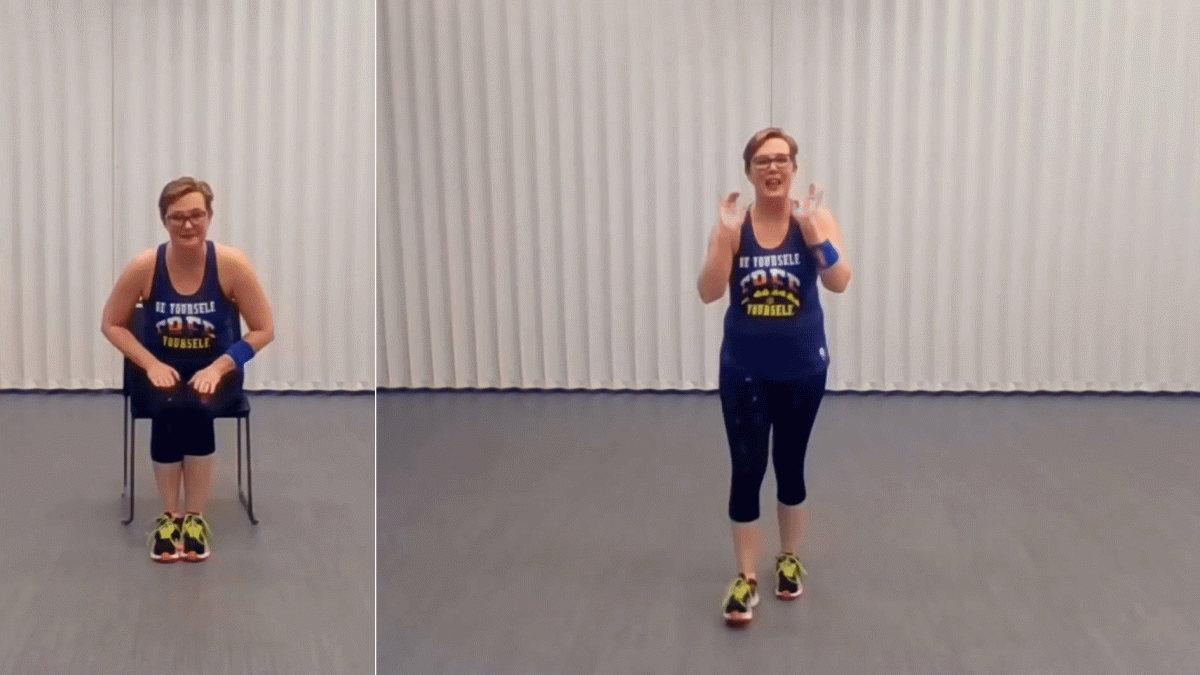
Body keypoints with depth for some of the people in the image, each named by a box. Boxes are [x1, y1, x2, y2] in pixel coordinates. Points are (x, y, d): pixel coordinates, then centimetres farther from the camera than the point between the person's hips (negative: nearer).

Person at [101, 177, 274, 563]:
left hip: (215, 370, 0)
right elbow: (112, 324, -2)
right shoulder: (144, 267, -14)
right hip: (162, 370, 1)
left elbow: (263, 330, -9)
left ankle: (195, 517, -16)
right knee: (168, 410, -31)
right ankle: (169, 516, -13)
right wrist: (151, 364, -16)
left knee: (196, 409, -32)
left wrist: (219, 367, -21)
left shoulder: (231, 264, -16)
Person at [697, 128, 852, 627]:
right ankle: (746, 579, 9)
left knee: (790, 465, 13)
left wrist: (811, 228, -32)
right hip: (744, 369, 0)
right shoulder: (733, 225, -7)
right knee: (747, 469, -2)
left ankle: (790, 560, 33)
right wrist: (725, 235, -27)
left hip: (802, 367, 0)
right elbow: (708, 293, -16)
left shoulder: (815, 218, -9)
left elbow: (839, 282, -22)